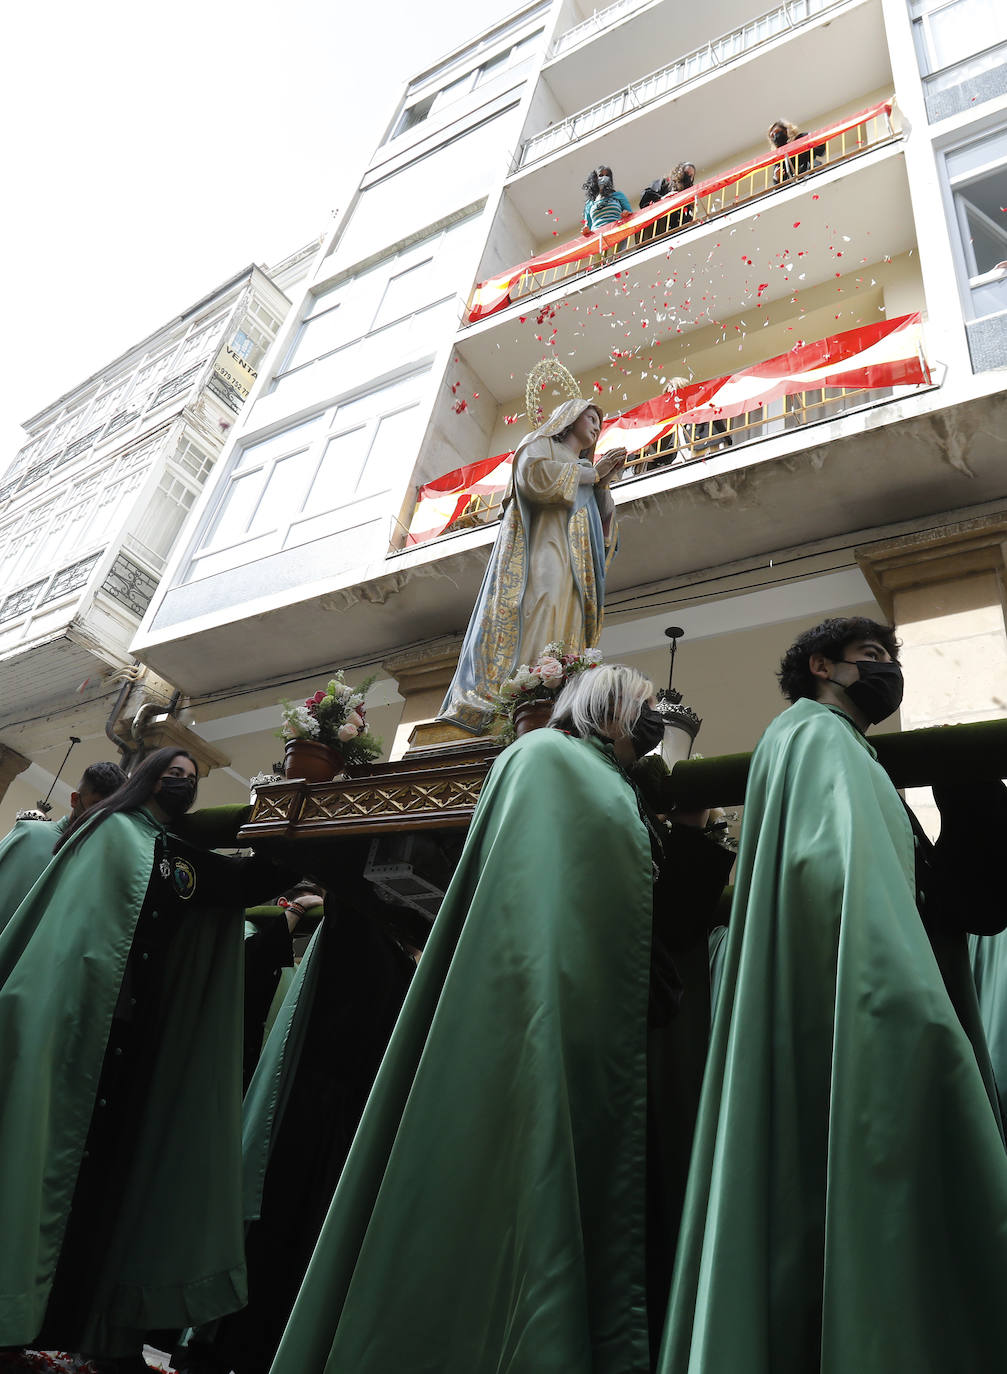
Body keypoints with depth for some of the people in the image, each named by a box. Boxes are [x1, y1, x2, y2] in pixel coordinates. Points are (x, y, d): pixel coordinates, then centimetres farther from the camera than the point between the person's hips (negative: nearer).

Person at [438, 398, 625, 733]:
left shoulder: (583, 469, 39)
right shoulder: (541, 444, 20)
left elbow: (602, 519, 28)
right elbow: (533, 474, -5)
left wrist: (605, 481, 14)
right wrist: (591, 472, 3)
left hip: (574, 561, 7)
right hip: (542, 541, -7)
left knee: (567, 626, -14)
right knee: (542, 604, -30)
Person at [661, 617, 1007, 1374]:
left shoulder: (840, 754, 28)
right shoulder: (816, 736, -1)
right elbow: (837, 866, -20)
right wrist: (911, 1005, -28)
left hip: (826, 1035, 10)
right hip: (859, 1022, -10)